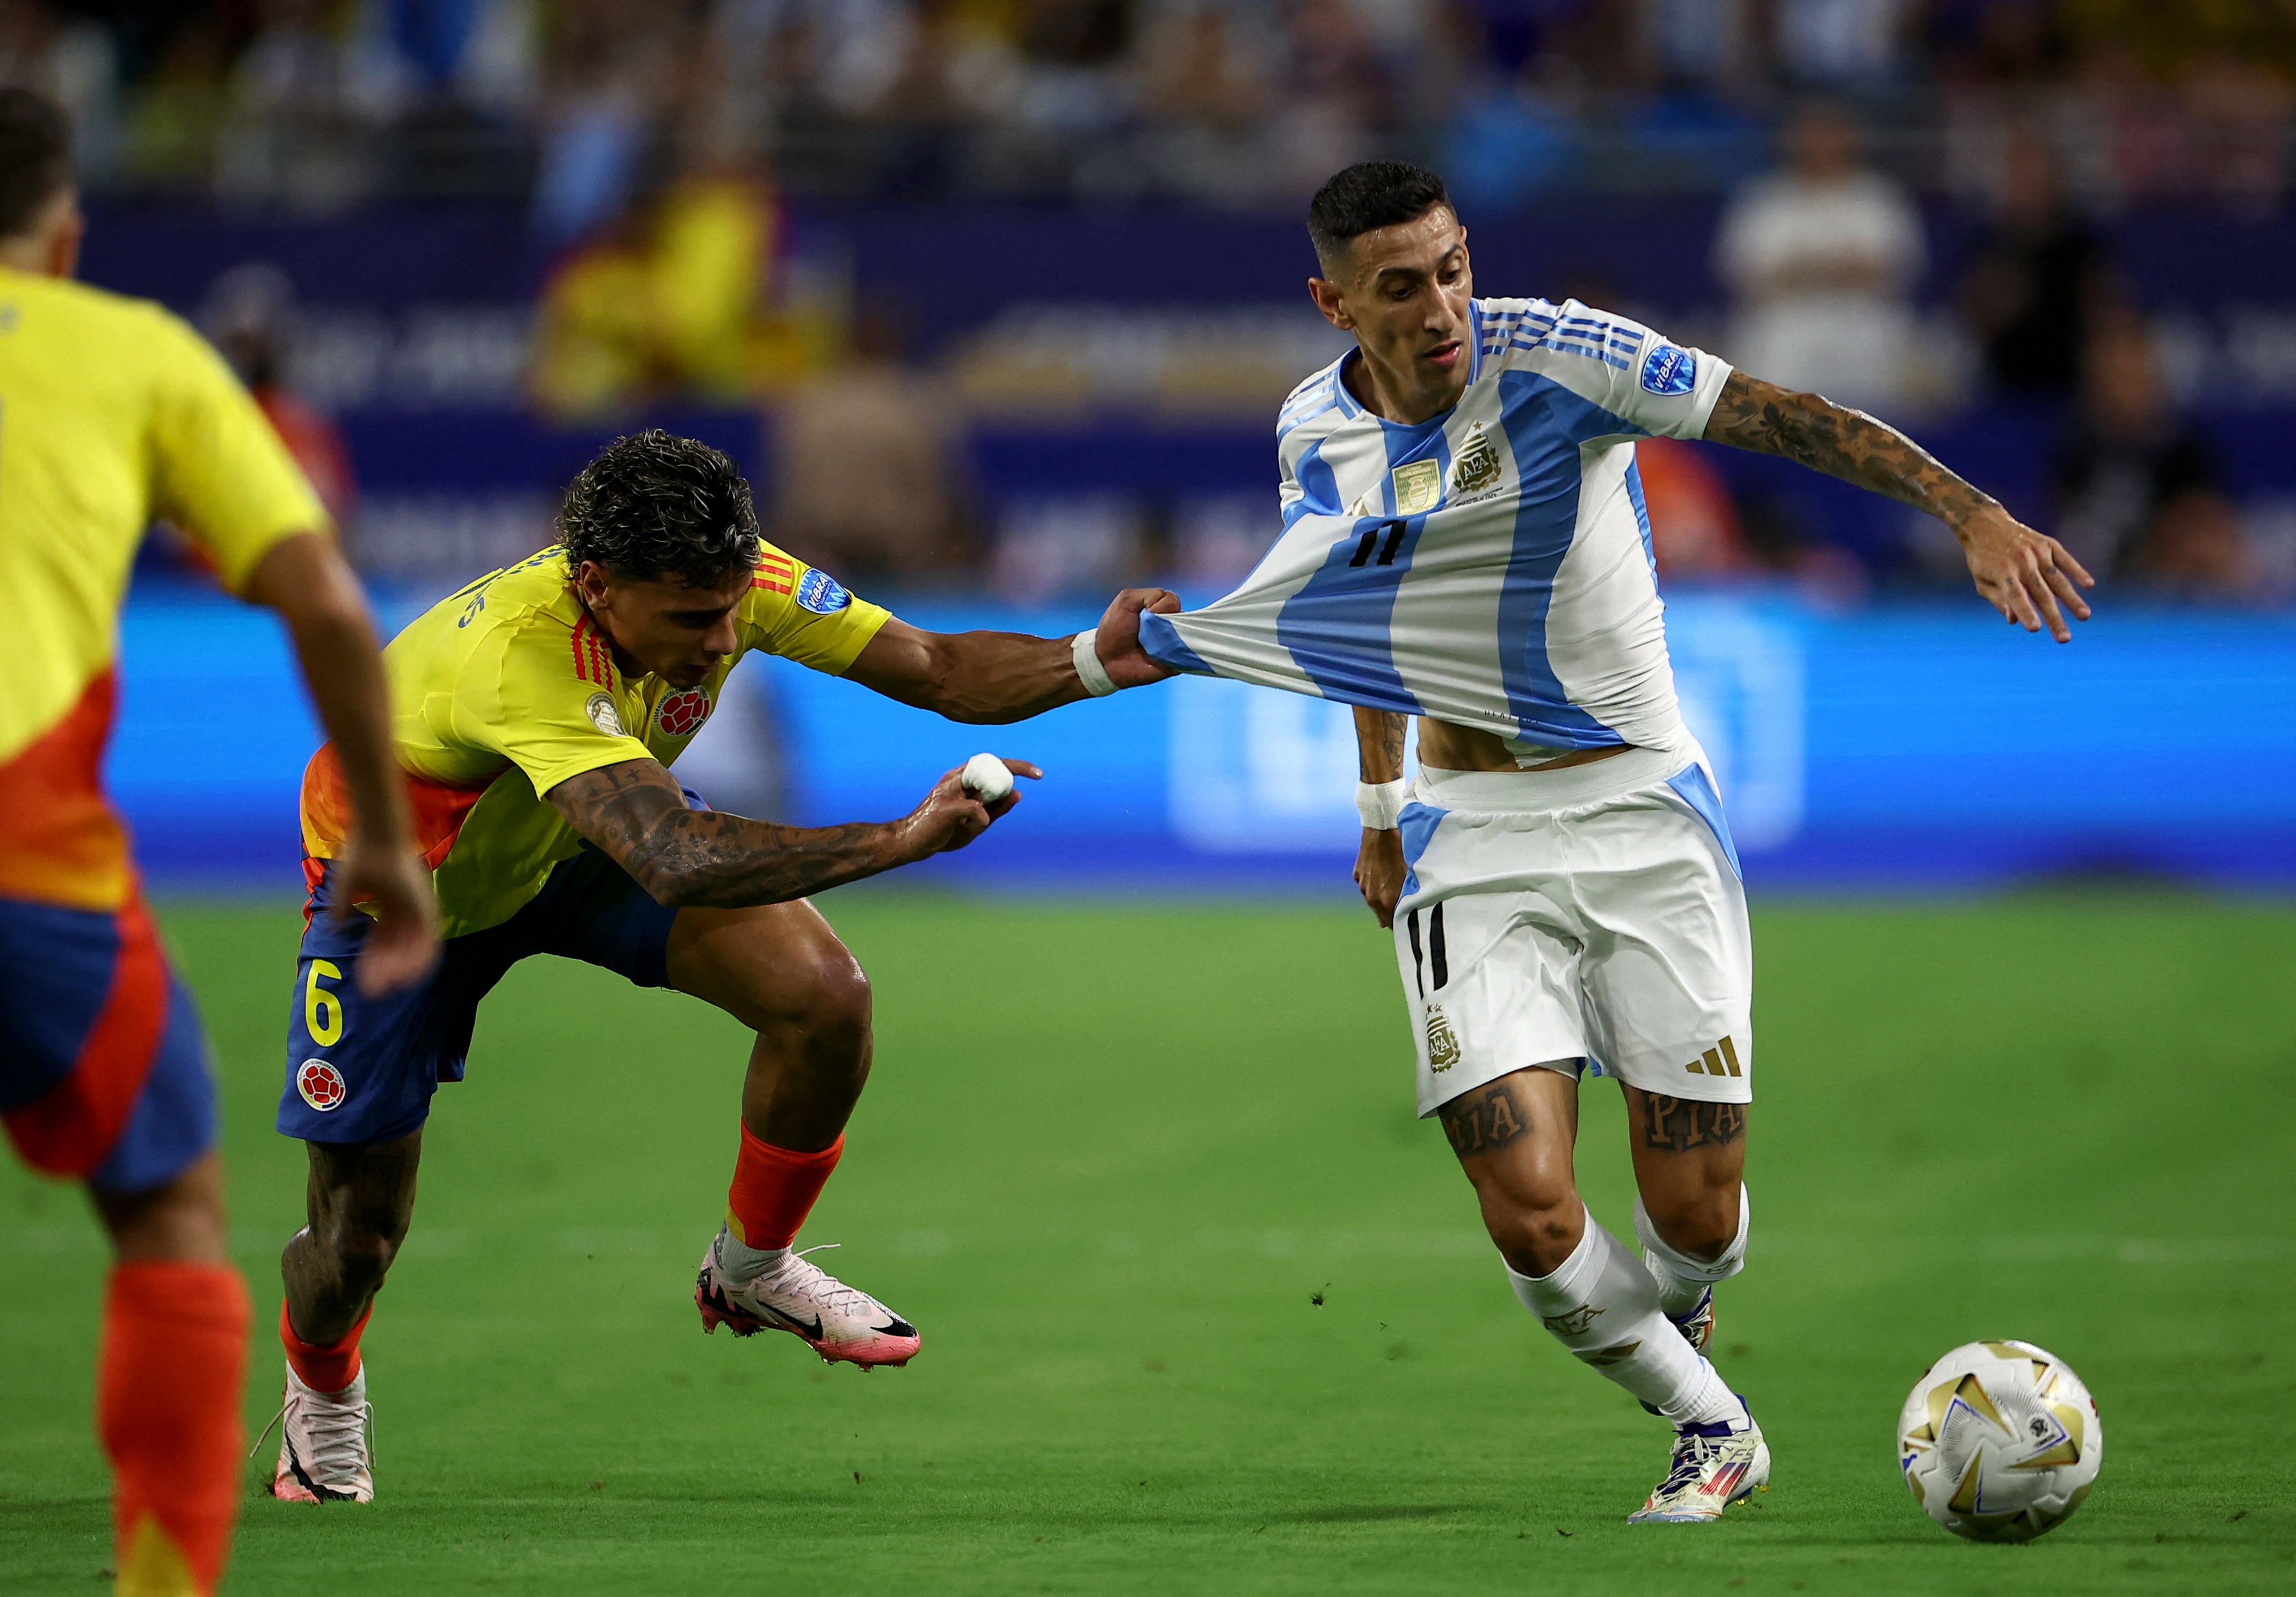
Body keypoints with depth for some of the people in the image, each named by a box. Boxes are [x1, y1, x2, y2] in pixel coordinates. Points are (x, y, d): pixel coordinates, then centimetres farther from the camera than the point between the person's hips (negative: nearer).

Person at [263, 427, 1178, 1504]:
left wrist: (1095, 661, -37)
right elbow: (675, 863, -57)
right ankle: (320, 1390, 36)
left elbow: (942, 671, -18)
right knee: (357, 1242, -3)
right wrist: (903, 840, -64)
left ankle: (751, 1270, 9)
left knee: (825, 999, -18)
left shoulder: (723, 584, -26)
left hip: (584, 847, 5)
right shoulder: (517, 651, -46)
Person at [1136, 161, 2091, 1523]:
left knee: (1697, 1220, -3)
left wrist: (1971, 512, -31)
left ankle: (1668, 1326, 36)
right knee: (1531, 1216, -14)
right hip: (1472, 840, 2)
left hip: (1643, 811, -2)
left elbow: (1787, 419, -20)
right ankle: (1711, 1430, 12)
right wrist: (1381, 808, 26)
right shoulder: (1317, 435, 1)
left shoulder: (1556, 357, -13)